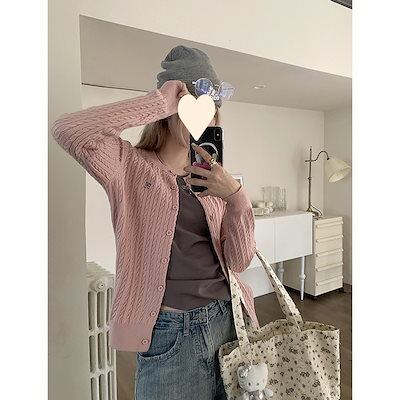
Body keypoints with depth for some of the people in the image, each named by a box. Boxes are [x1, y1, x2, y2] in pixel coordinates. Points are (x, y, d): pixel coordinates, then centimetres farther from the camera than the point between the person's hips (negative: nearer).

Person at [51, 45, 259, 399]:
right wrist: (157, 102, -22)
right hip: (170, 332, -4)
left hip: (229, 319, 5)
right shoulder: (130, 166, -7)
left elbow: (238, 262, -2)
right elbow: (66, 130, -26)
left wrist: (237, 198, -18)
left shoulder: (212, 177, 4)